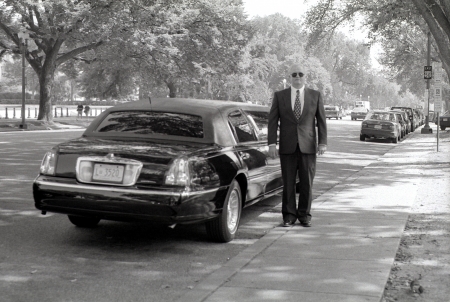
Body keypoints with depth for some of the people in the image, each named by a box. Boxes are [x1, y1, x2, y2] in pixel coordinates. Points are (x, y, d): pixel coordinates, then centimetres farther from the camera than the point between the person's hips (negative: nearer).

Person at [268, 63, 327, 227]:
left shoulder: (315, 95, 7)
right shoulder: (279, 96, 5)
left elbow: (321, 120, 6)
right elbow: (272, 121, 2)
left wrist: (322, 142, -3)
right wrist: (272, 143, -7)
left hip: (308, 146, 0)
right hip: (287, 146, 0)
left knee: (307, 183, 2)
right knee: (288, 183, 2)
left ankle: (304, 215, 14)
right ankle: (289, 215, 11)